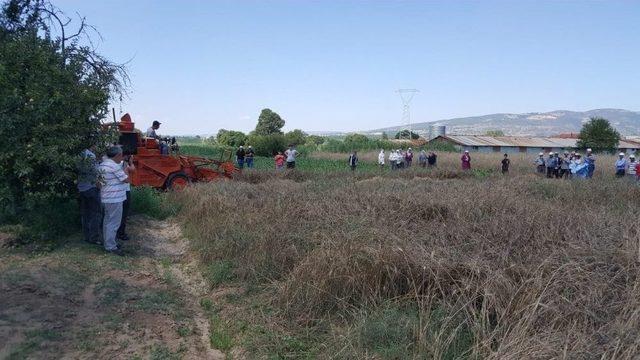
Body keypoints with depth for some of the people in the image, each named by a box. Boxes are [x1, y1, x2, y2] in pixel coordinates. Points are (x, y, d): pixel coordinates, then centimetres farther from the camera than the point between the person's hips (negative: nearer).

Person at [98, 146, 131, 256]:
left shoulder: (103, 164, 11)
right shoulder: (115, 166, -20)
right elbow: (126, 180, -15)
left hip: (106, 198, 10)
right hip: (114, 198, -10)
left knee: (108, 221, 18)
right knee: (113, 222, -4)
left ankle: (109, 242, 30)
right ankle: (111, 247, 1)